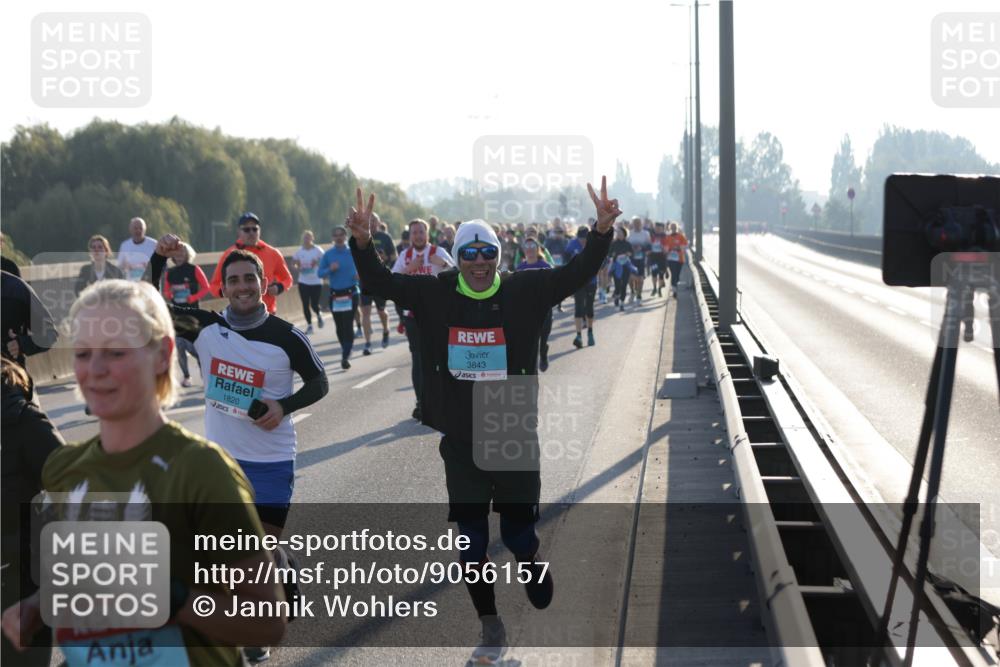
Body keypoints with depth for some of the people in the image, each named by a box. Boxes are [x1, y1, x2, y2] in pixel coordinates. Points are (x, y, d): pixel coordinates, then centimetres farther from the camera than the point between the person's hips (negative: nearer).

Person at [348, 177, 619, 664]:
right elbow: (379, 284, -4)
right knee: (472, 542, 9)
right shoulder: (435, 294, -2)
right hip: (460, 445, 2)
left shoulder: (523, 292, -5)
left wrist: (601, 232, -25)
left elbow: (577, 275, -10)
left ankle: (535, 570, 40)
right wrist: (362, 242, -22)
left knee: (518, 533, 4)